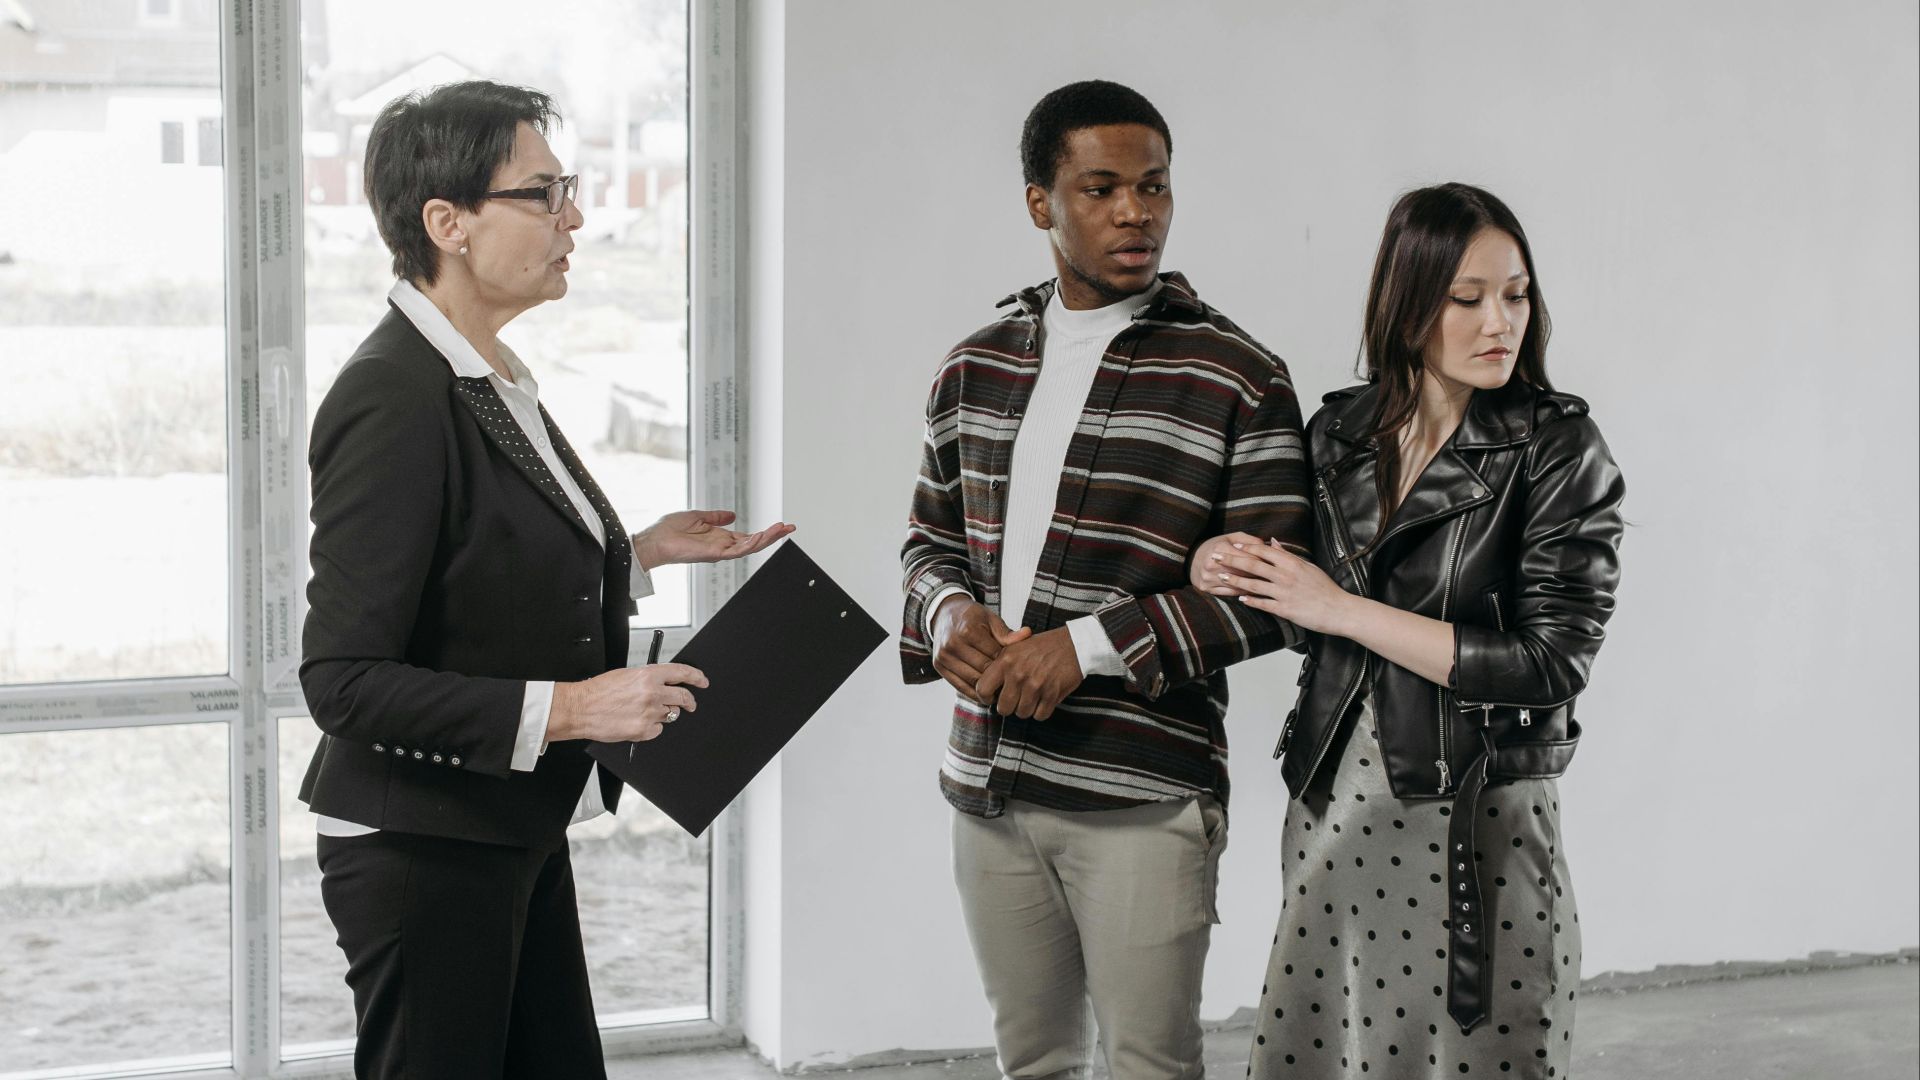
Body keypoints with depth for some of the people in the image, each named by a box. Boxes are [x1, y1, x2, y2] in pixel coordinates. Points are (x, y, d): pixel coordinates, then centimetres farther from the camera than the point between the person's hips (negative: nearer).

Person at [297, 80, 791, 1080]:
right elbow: (344, 680, -24)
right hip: (423, 848, -9)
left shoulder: (492, 380, 10)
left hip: (516, 835, 9)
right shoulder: (392, 401, -21)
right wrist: (569, 707, -25)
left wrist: (643, 551, 7)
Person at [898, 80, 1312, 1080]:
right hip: (990, 788, 5)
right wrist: (951, 616, -4)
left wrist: (1089, 644, -17)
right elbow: (930, 534, 19)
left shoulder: (1236, 378, -5)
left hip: (1142, 799, -4)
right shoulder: (976, 368, 11)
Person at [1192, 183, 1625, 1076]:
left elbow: (1550, 666, -16)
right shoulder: (1338, 432, 5)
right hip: (1333, 810, 4)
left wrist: (1343, 609, -14)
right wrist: (1223, 567, -3)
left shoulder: (1557, 450, -8)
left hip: (1479, 826, -4)